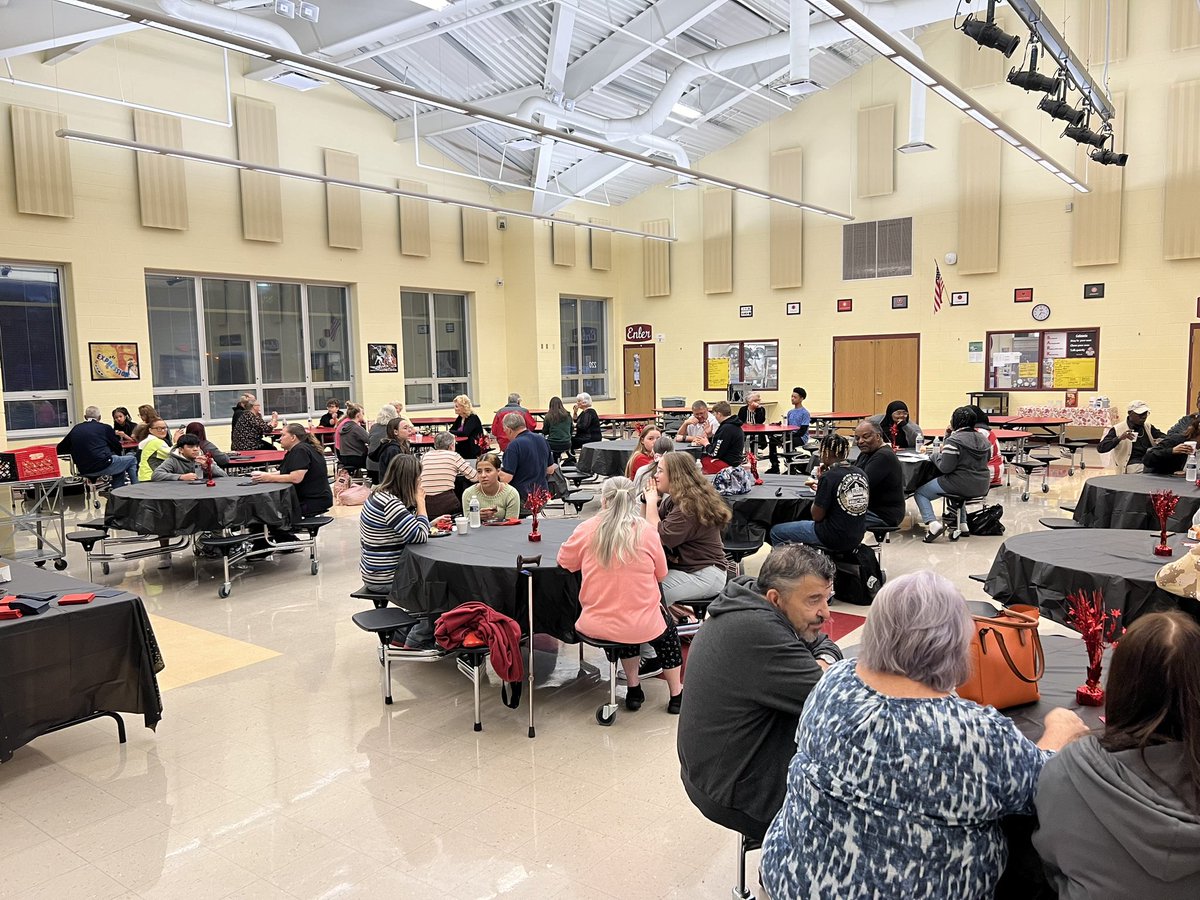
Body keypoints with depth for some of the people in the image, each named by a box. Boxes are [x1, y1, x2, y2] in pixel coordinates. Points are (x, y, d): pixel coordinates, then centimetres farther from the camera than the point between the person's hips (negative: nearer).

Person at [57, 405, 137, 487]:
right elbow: (118, 448, 10)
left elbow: (60, 449, 19)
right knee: (132, 460, 15)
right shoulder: (105, 428, 1)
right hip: (103, 466, -6)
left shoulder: (75, 429, 12)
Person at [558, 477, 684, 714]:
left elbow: (565, 562, 6)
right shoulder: (647, 531, -10)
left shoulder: (587, 530, -9)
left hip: (595, 625, 2)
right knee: (667, 627, 32)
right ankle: (676, 695, 37)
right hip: (641, 626, -1)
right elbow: (660, 574, 2)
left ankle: (634, 689, 34)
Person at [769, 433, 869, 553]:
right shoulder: (861, 474, 1)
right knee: (805, 523, 34)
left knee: (776, 532, 7)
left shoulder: (828, 477, -20)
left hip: (835, 538, -8)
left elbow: (817, 516, -13)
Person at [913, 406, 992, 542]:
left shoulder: (954, 440, -15)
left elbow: (945, 467, -19)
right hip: (982, 487, 8)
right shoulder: (983, 439, 9)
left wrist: (935, 455, 1)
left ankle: (932, 523, -16)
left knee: (920, 493, 6)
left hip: (962, 484, -8)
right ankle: (962, 522, 32)